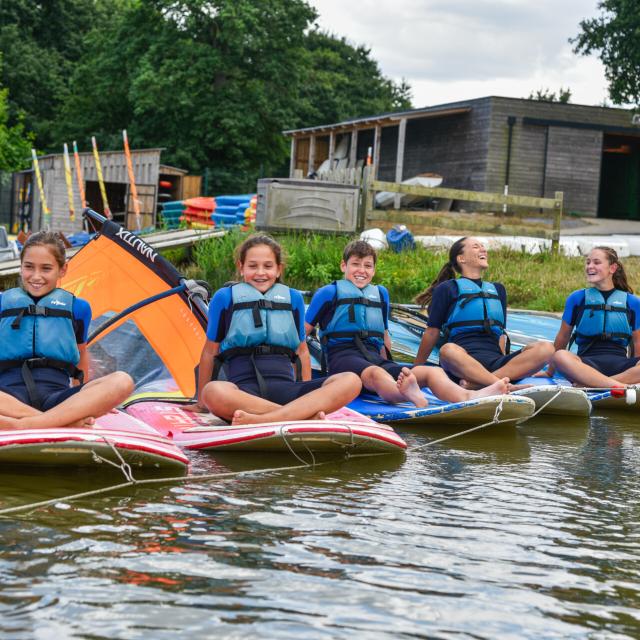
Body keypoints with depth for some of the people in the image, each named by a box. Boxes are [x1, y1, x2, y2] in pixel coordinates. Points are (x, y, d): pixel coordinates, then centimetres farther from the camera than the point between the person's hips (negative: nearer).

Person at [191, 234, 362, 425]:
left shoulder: (293, 298, 20)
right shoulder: (225, 297, 12)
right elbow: (210, 351, 17)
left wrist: (309, 398, 20)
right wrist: (201, 403, 19)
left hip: (285, 386, 3)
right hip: (243, 389, -3)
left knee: (351, 381, -25)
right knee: (213, 392, -41)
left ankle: (260, 420, -41)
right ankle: (306, 415, -41)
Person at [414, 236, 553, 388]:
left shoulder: (497, 289, 30)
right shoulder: (447, 289, 15)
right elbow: (433, 331, 14)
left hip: (496, 364, 5)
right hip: (462, 364, -4)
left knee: (546, 349, -24)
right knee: (448, 350, -40)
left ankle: (475, 384, -39)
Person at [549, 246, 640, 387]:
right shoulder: (577, 298, 12)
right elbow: (562, 339, 17)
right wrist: (550, 372, 20)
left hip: (620, 364, 1)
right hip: (587, 363, -1)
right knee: (560, 356, -36)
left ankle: (588, 384, -39)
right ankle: (621, 387, -44)